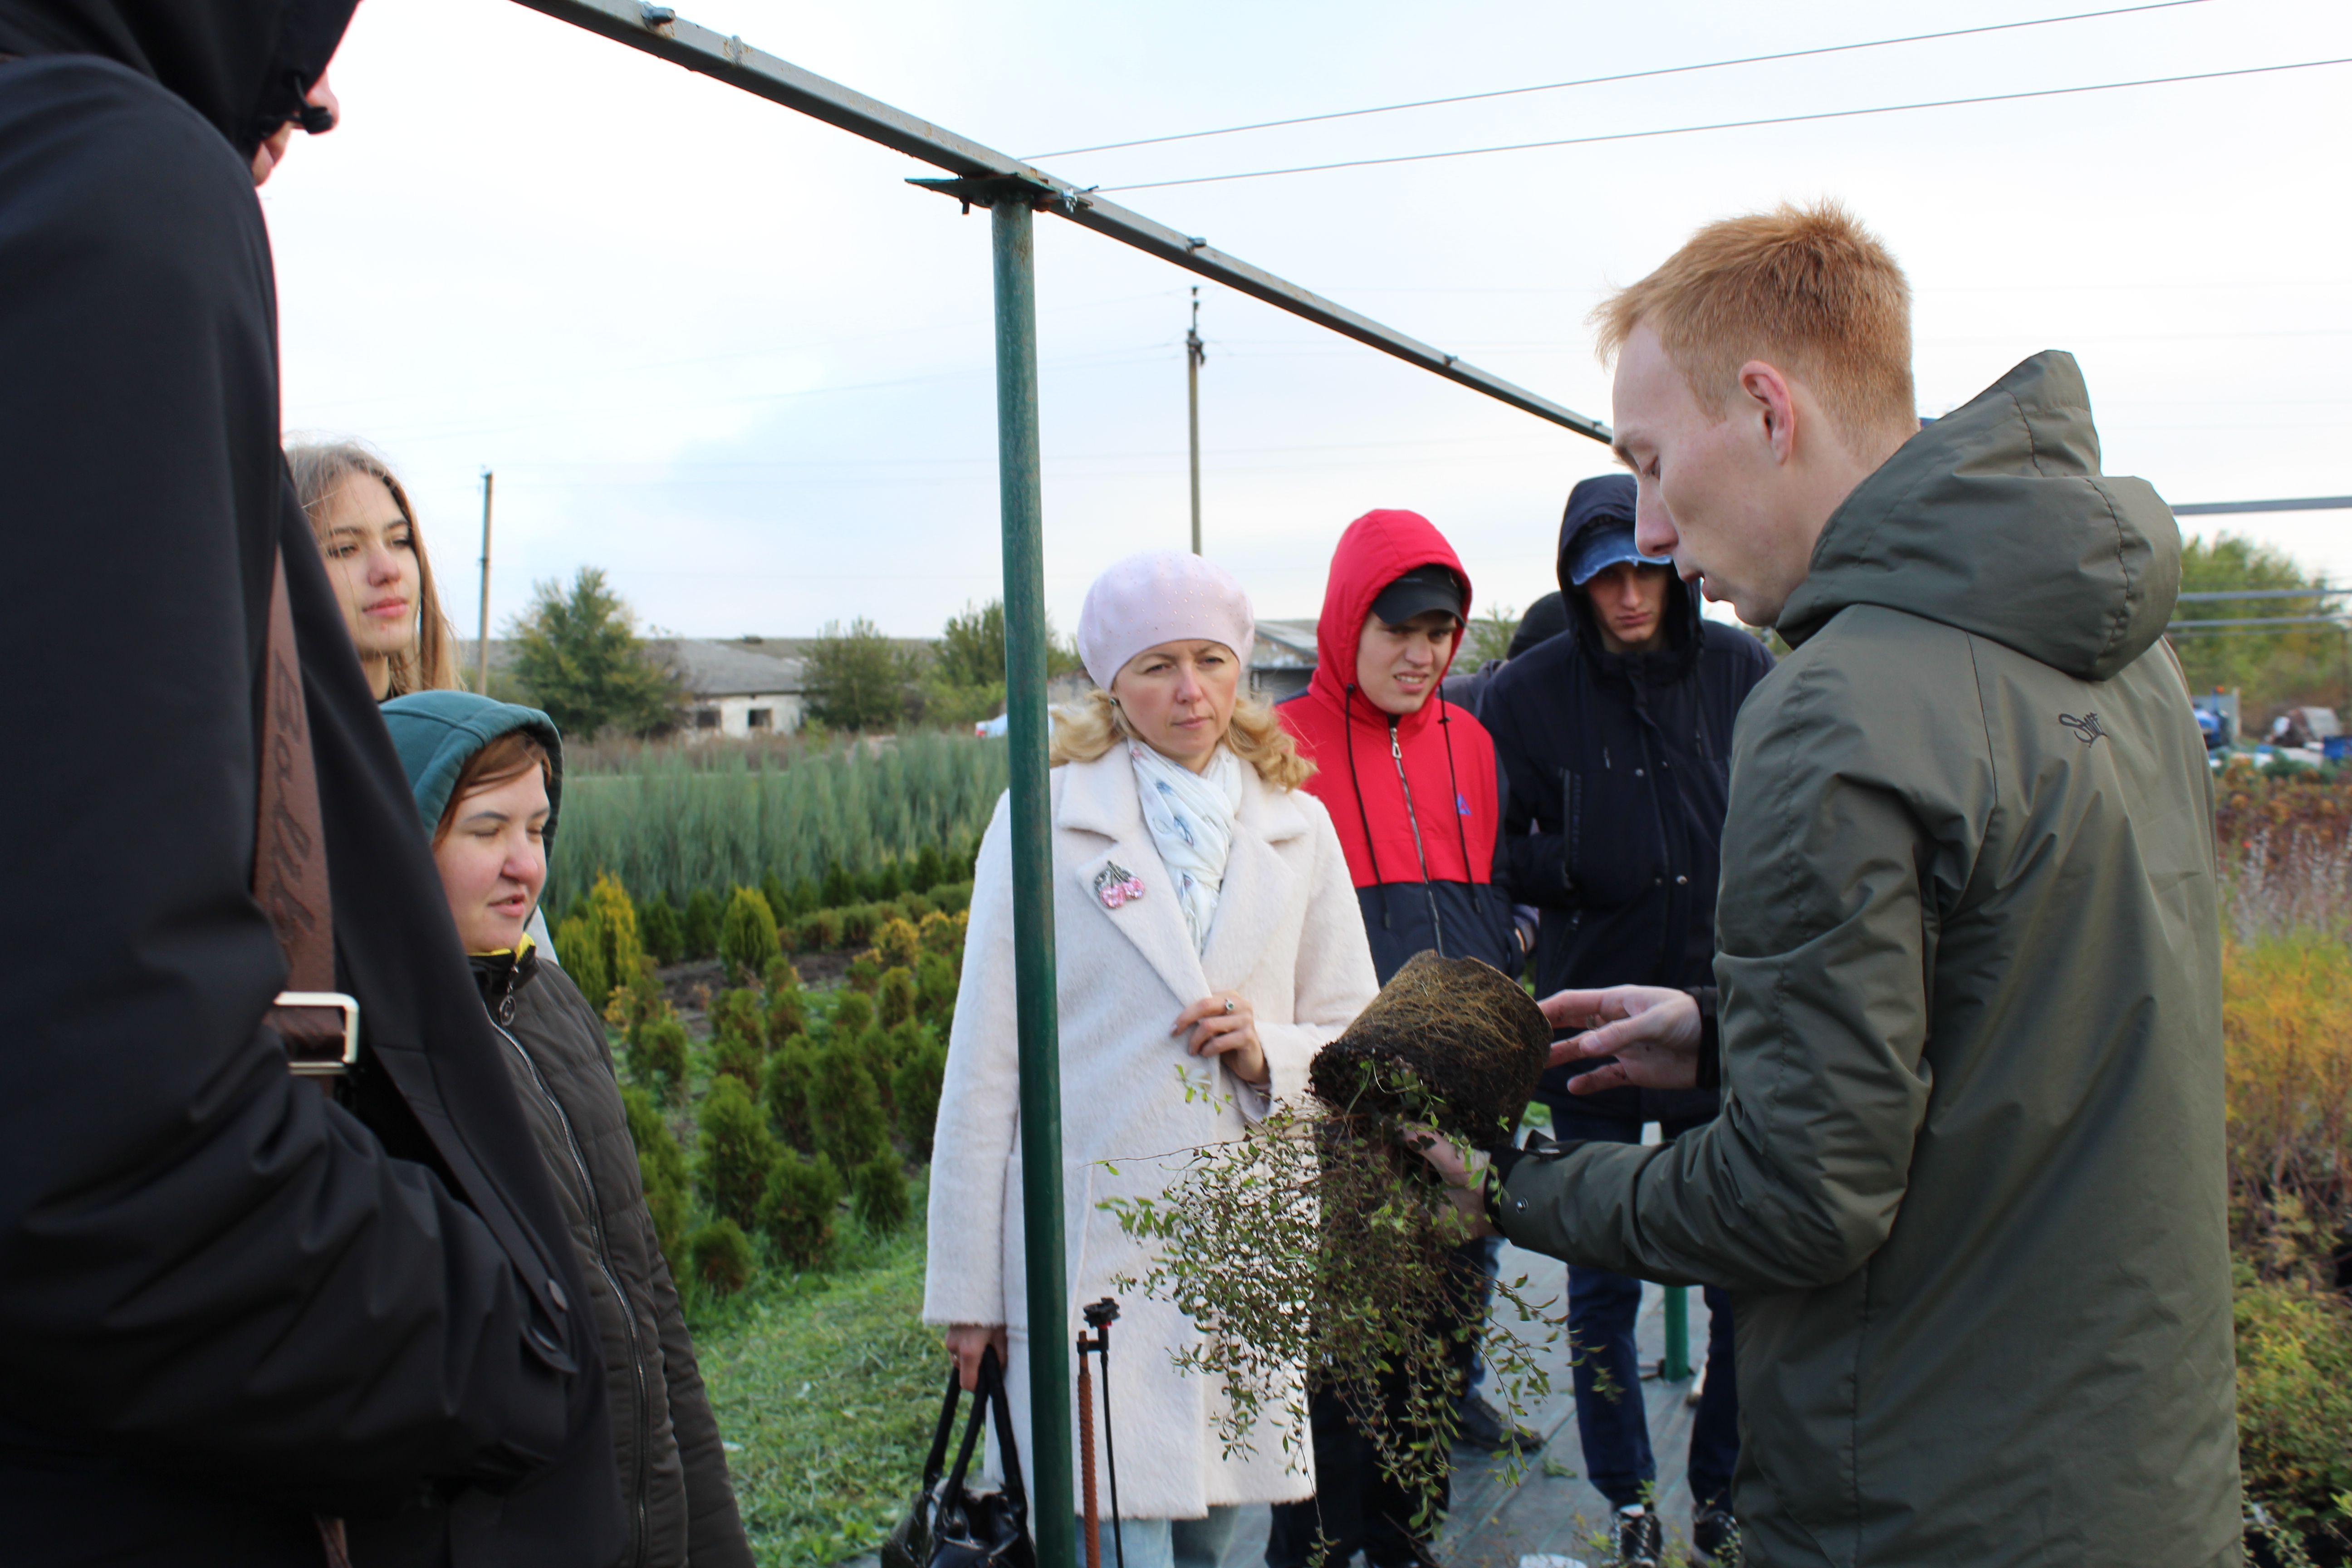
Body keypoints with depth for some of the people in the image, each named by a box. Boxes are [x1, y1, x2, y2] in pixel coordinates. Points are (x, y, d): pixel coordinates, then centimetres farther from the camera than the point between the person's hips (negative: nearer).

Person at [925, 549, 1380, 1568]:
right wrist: (967, 1287, -1)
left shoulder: (1298, 828, 8)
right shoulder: (1046, 817, -3)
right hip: (1090, 1243, -3)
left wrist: (1270, 1055, -9)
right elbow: (985, 1061, -1)